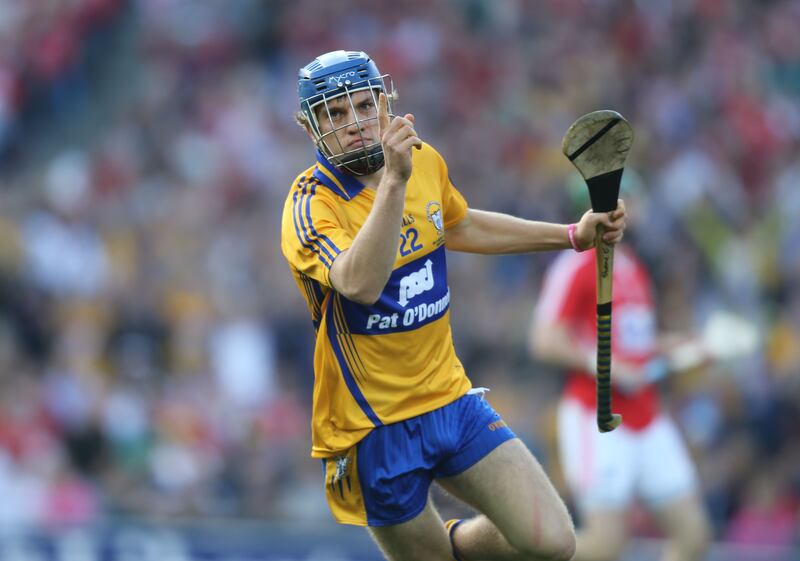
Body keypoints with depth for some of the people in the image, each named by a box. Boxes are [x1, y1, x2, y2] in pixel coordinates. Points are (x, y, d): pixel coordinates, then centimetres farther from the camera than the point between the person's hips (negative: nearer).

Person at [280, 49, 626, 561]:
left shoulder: (426, 162, 2)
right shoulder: (311, 205, -18)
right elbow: (361, 285, -38)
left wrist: (573, 235, 24)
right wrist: (394, 180, -46)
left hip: (451, 400, 5)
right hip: (377, 428, -5)